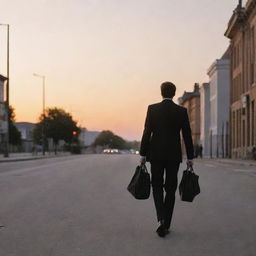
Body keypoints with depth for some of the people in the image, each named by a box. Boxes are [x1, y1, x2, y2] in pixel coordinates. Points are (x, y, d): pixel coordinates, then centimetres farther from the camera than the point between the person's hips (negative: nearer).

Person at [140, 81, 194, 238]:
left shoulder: (152, 109, -3)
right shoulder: (182, 111, 0)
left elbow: (147, 133, -5)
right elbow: (187, 136, 0)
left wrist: (143, 154, 1)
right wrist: (190, 157, 7)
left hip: (156, 154, 0)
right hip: (174, 155, 1)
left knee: (157, 186, 11)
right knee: (170, 189, 9)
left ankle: (162, 218, -12)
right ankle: (166, 224, 12)